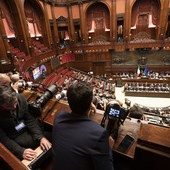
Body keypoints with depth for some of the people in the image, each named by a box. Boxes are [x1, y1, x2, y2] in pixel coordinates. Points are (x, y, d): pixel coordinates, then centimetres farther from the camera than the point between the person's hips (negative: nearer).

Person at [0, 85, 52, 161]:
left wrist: (41, 137, -20)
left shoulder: (21, 97, -15)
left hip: (27, 128, 4)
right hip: (14, 138, -4)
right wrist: (21, 151, -30)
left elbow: (30, 119, -10)